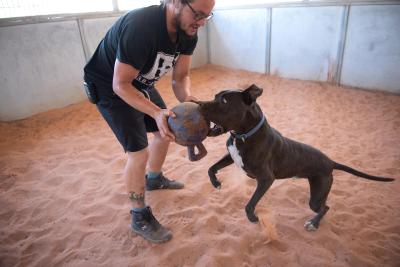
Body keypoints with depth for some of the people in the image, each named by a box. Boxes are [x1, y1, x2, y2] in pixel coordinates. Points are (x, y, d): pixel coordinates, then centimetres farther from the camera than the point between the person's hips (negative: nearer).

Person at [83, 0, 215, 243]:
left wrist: (188, 100, -29)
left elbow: (180, 77, -8)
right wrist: (157, 113, -42)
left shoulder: (188, 33, -14)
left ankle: (154, 179, 44)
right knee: (139, 152, -11)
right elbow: (120, 84, -31)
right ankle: (140, 217, 11)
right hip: (110, 87, -8)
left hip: (141, 83, 8)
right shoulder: (141, 27, -37)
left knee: (165, 132, 16)